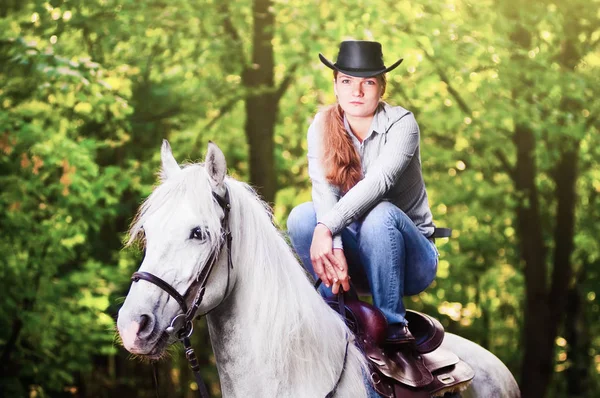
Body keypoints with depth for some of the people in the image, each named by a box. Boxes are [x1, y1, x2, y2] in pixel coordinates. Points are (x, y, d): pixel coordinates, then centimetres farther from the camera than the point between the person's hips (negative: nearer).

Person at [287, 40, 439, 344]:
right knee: (301, 217, -23)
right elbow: (324, 190, -20)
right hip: (355, 255, 3)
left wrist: (327, 227, -45)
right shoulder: (322, 127, -4)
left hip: (411, 258, -3)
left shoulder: (401, 123, -13)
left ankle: (392, 324, -25)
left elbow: (379, 181, -31)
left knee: (381, 214, -34)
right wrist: (334, 248, -38)